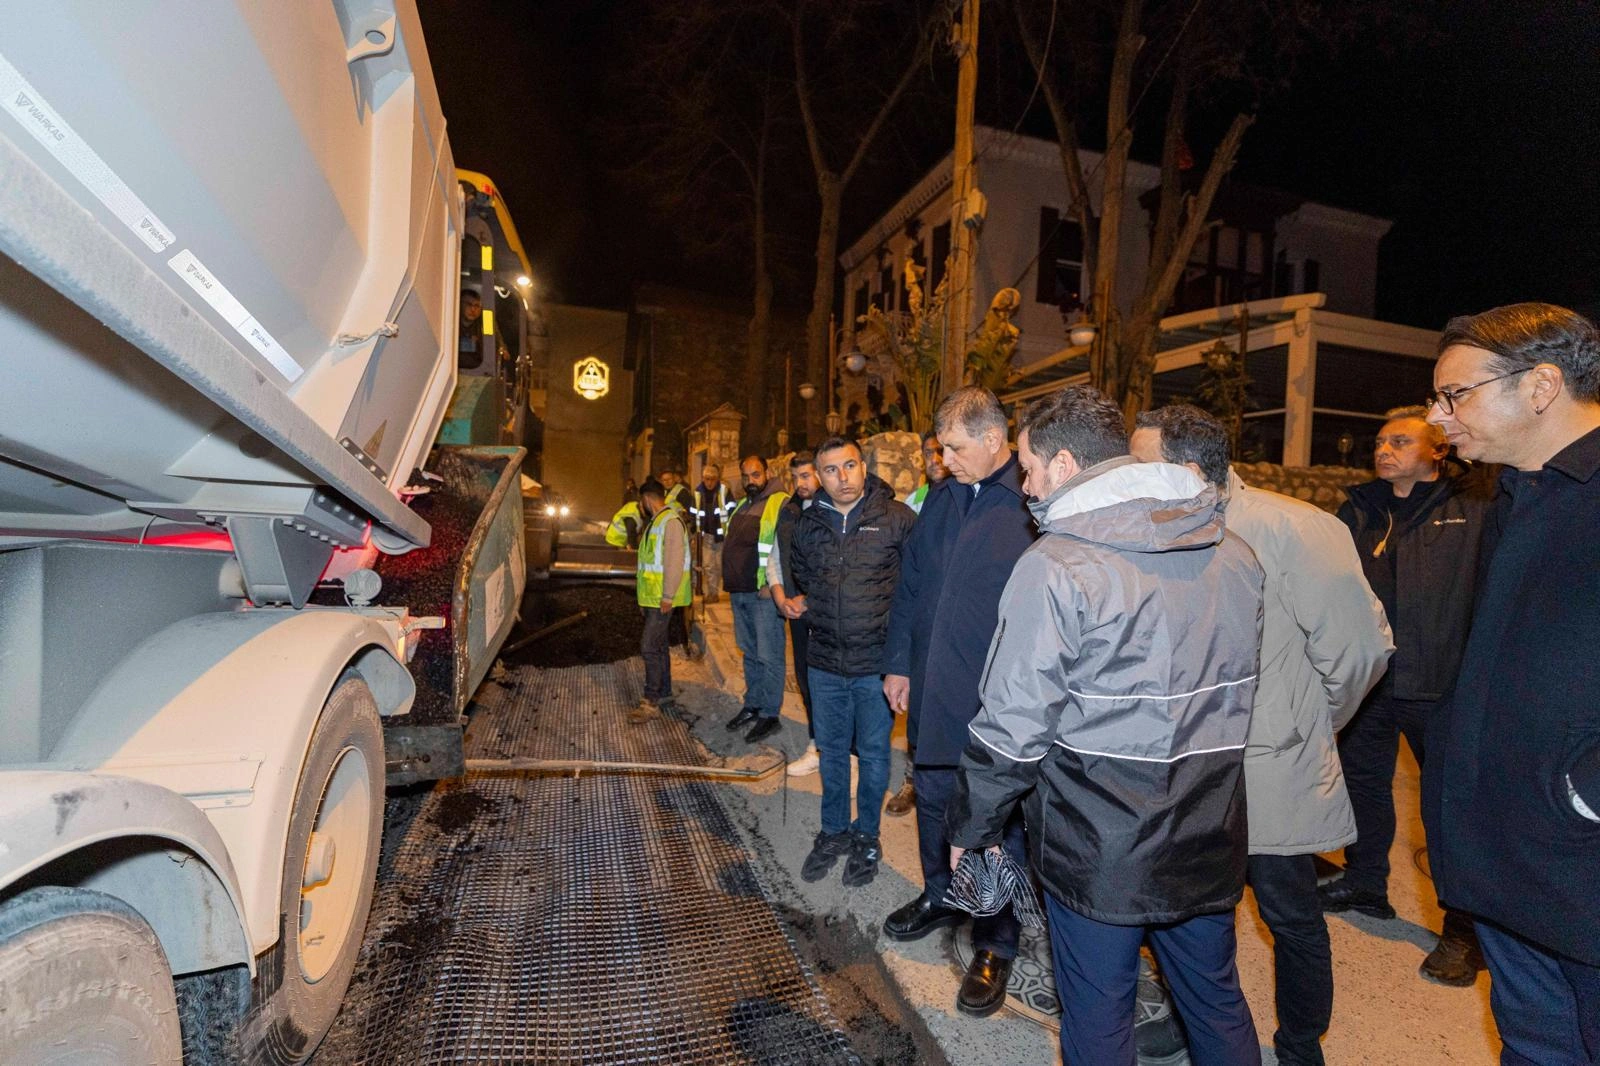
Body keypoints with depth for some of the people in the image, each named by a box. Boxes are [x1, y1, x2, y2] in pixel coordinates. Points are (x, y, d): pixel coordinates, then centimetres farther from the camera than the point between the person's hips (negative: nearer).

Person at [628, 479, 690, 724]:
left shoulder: (671, 521, -18)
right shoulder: (656, 521, 15)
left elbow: (674, 561, -23)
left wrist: (667, 597, -24)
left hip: (662, 599, -10)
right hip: (652, 597, 10)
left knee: (649, 647, -9)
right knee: (658, 646, 16)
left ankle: (651, 703, -3)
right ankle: (664, 694, 27)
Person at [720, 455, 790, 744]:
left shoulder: (781, 503, -11)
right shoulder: (741, 506, 17)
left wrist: (772, 585, -21)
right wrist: (730, 579, 17)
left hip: (764, 593, -8)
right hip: (739, 591, 9)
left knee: (769, 655, -2)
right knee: (749, 652, 17)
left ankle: (770, 714, 7)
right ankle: (753, 704, 29)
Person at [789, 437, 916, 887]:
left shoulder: (897, 518, -11)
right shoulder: (808, 524, 3)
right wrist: (806, 603, 11)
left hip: (876, 661, -3)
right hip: (825, 662, 4)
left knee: (873, 753, 12)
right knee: (831, 750, 17)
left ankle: (866, 837, 32)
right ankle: (833, 832, 36)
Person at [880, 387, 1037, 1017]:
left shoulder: (1032, 505, -14)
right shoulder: (942, 497, 6)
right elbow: (910, 582, 12)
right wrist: (898, 662, 11)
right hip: (934, 691, 6)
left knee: (997, 821, 10)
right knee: (933, 800, 21)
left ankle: (995, 945, 30)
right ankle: (940, 896, 46)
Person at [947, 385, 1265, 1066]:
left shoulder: (1056, 566, -21)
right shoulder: (1234, 554, 1)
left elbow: (1013, 725, -18)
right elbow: (1242, 690, 12)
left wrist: (972, 825, -4)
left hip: (1097, 850, -6)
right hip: (1209, 842, 6)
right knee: (1217, 1002, 26)